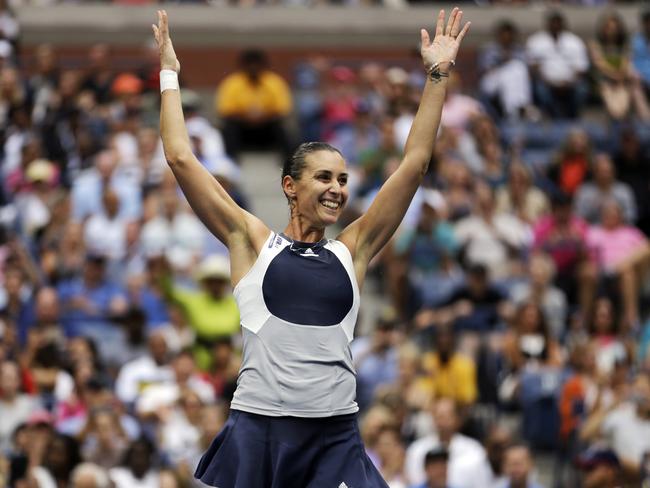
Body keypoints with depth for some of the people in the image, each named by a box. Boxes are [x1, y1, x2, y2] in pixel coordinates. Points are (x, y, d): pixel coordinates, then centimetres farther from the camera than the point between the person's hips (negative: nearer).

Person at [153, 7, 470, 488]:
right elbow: (181, 159, 7)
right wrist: (169, 76, 14)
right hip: (257, 430, -2)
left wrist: (438, 76, 15)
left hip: (336, 435, 2)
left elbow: (415, 164, 15)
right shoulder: (254, 243, 8)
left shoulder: (351, 252, 14)